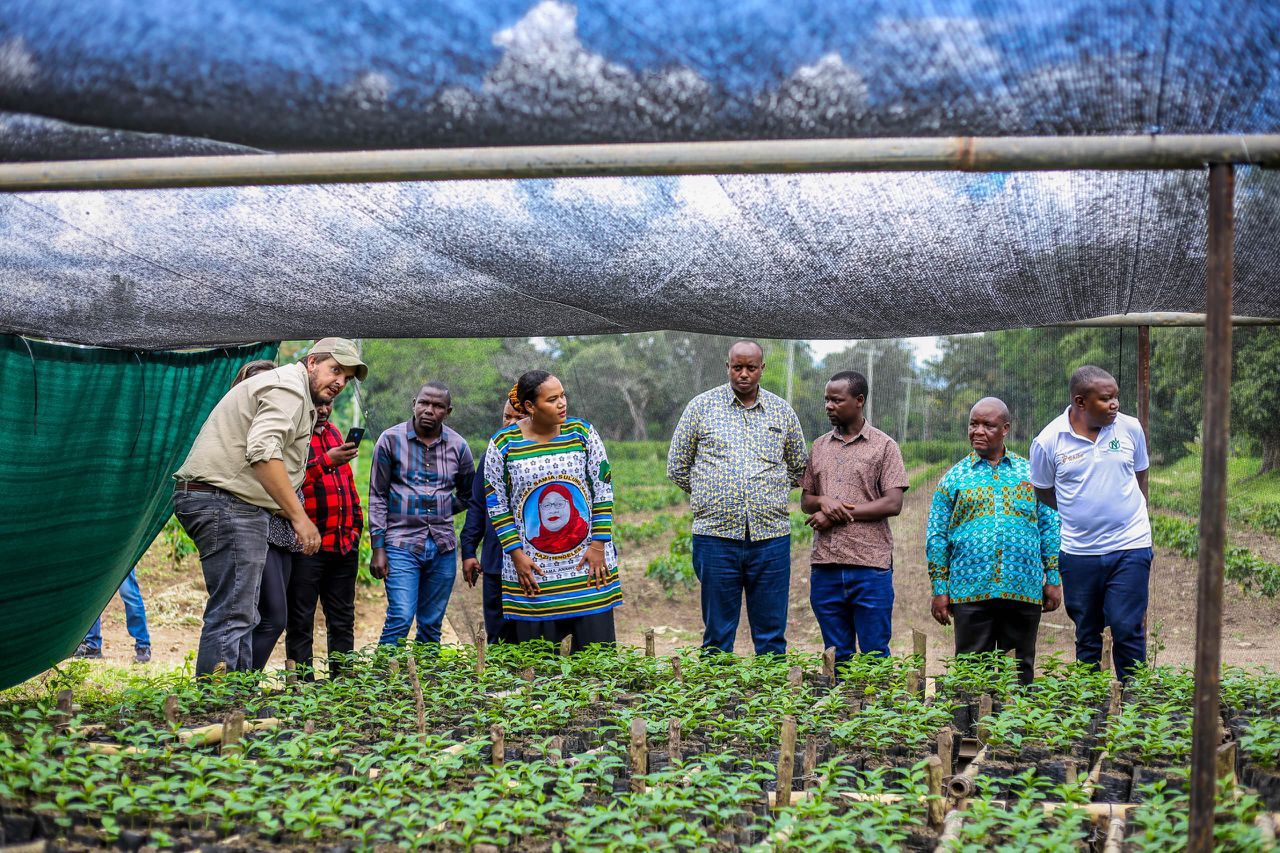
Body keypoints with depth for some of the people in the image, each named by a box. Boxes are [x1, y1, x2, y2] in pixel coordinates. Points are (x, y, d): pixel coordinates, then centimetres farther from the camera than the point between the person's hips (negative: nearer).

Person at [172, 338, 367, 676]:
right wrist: (299, 516, -24)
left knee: (241, 614, 11)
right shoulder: (289, 387, -8)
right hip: (225, 500, -11)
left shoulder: (296, 395, 26)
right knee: (233, 614, -15)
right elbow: (262, 451, -24)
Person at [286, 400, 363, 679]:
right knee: (301, 624, -3)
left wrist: (356, 524, 21)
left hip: (344, 545, 8)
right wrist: (326, 462, -25)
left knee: (343, 622, 12)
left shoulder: (333, 432, 18)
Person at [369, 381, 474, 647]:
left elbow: (468, 495, 22)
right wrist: (378, 548, -4)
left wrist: (439, 510, 8)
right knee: (401, 618, -14)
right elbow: (377, 497, 1)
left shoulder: (458, 446, 6)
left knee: (431, 626, 8)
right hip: (402, 544, -3)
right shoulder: (391, 440, -1)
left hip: (443, 546, 3)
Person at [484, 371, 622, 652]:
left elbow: (603, 491, 2)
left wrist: (599, 545, -3)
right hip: (532, 572, -1)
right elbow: (496, 505, 1)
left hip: (588, 565, 1)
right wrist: (517, 555, -5)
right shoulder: (503, 444, -4)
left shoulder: (582, 433, 0)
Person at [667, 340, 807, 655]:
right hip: (715, 536, -1)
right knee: (717, 636, 6)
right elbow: (676, 467, 10)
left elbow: (799, 468, 22)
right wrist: (712, 498, 8)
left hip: (771, 537, 2)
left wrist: (768, 496, 13)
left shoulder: (782, 411, 10)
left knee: (771, 636, 6)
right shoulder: (701, 406, 4)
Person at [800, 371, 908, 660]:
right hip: (825, 565, 4)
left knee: (874, 654, 0)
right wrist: (822, 501, -7)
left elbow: (893, 504, -7)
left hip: (870, 564, -4)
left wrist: (840, 514, -10)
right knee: (836, 655, 10)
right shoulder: (819, 446, 15)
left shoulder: (884, 446, 1)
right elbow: (805, 500, 17)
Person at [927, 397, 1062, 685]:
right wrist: (939, 590, 0)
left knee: (1021, 670, 8)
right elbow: (937, 538, 7)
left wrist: (1053, 580, 5)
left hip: (1025, 592, 1)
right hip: (970, 592, -1)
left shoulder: (1030, 473, 11)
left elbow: (1049, 528, 12)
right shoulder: (954, 478, 7)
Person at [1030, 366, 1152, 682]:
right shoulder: (1048, 441, -7)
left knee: (1128, 630, -5)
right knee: (1086, 635, 11)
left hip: (1130, 548, 0)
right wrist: (1081, 514, 4)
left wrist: (1130, 515, 11)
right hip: (1078, 552, 0)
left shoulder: (1130, 428, -1)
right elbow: (1043, 491, 7)